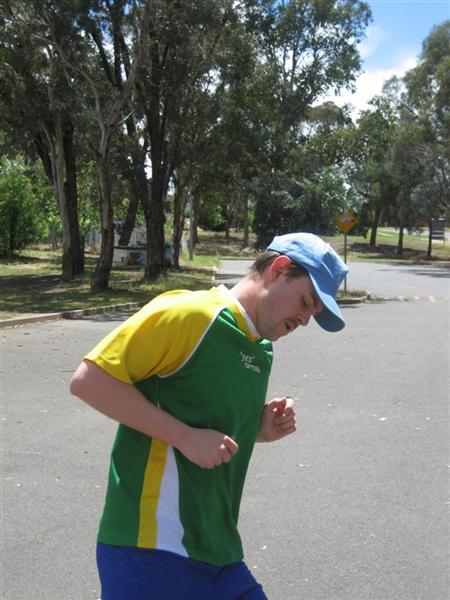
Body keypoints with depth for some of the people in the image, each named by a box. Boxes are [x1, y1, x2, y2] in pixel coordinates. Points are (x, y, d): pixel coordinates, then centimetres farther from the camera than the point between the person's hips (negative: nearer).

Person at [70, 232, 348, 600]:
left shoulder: (263, 352, 12)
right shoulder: (190, 312, -14)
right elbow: (88, 380, -17)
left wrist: (260, 428, 4)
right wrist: (186, 437, -20)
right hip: (152, 548, -8)